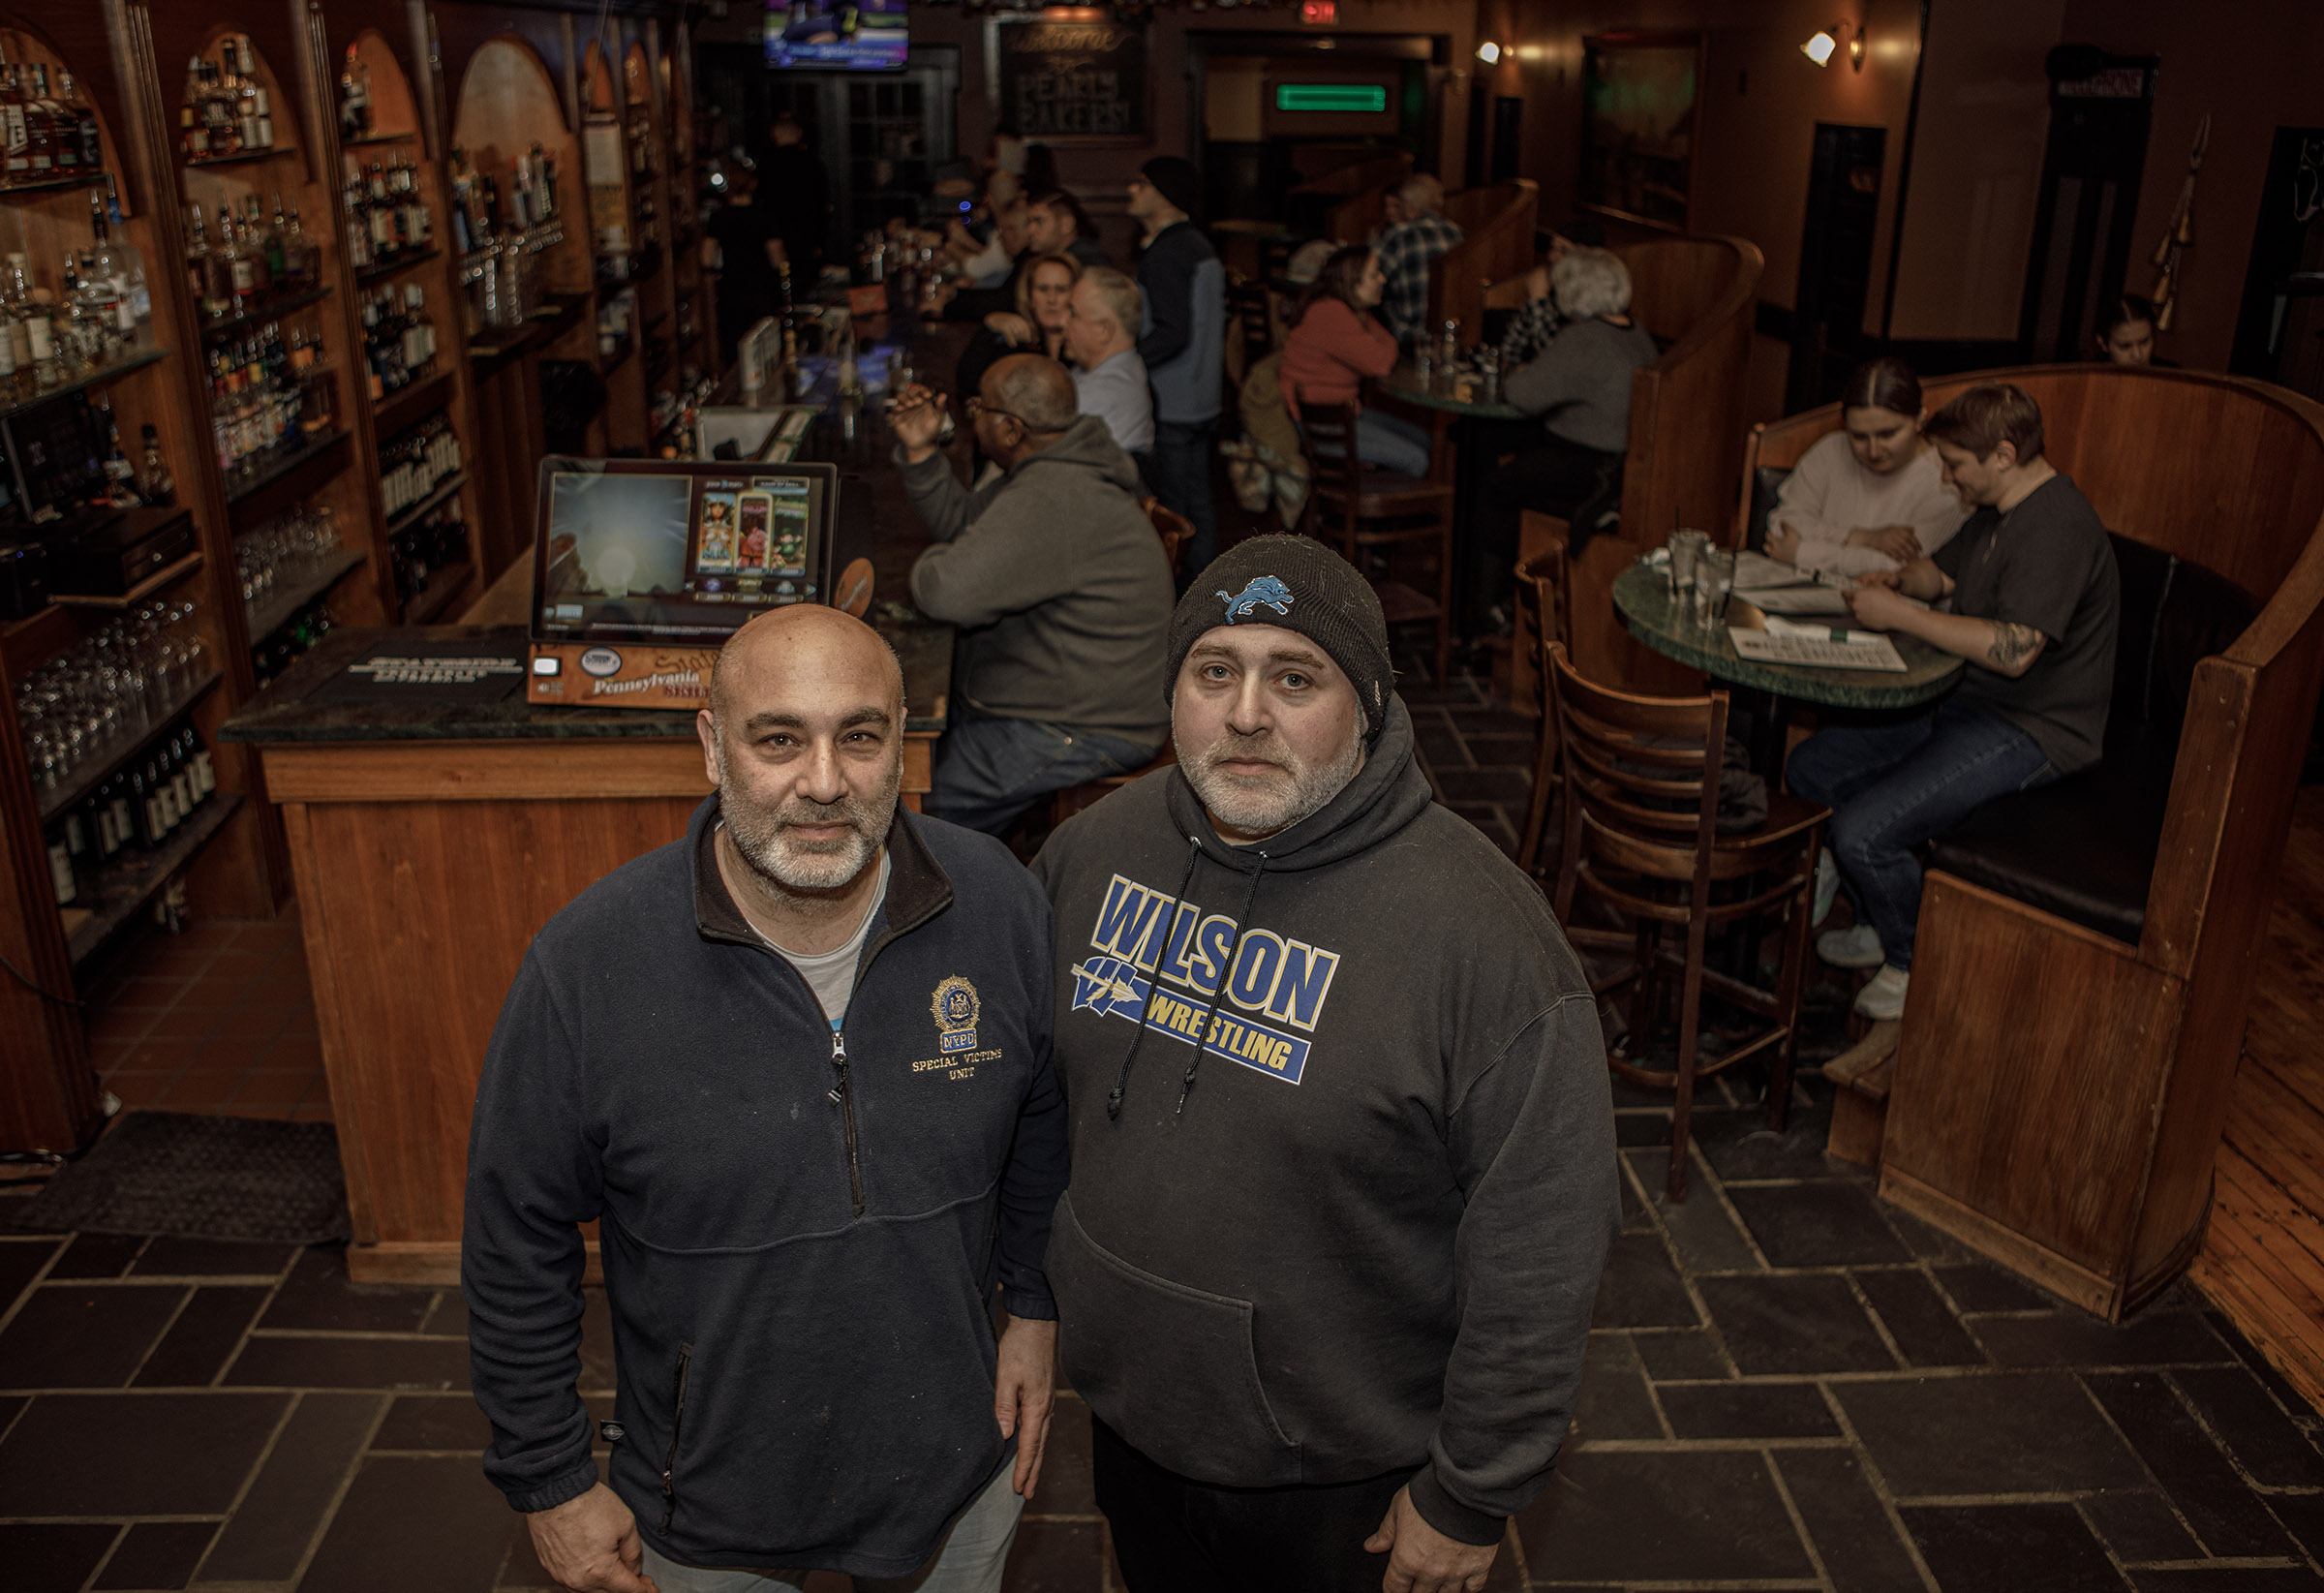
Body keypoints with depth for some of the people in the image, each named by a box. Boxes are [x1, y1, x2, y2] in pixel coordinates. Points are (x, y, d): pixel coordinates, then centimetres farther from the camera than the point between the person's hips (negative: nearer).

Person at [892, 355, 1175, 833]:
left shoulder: (1050, 499, -29)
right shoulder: (1053, 469, 7)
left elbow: (947, 592, -32)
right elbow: (963, 522, 19)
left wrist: (930, 564, -8)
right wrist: (920, 451, 5)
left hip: (1085, 733, -11)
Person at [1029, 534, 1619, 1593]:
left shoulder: (1485, 934, -26)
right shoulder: (1096, 848, -8)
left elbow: (1539, 1257, -20)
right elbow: (1029, 1085, 9)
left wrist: (1469, 1498, -13)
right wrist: (1031, 1286, 14)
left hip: (1341, 1475, -4)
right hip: (1125, 1409, 5)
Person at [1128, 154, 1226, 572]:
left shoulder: (1164, 255, -17)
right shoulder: (1201, 246, 13)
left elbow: (1172, 333, -24)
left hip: (1168, 407, -9)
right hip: (1202, 400, 9)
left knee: (1168, 506, -3)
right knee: (1197, 499, 14)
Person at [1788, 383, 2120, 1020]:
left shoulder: (2058, 526, -23)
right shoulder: (1999, 510, 10)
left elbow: (2013, 650, -33)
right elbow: (1942, 570, 27)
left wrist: (1901, 614, -26)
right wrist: (1898, 579, 2)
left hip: (2030, 730, -11)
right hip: (1965, 702, 11)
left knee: (1863, 832, -24)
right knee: (1812, 768, 6)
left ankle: (1914, 965, 4)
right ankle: (1882, 925, 20)